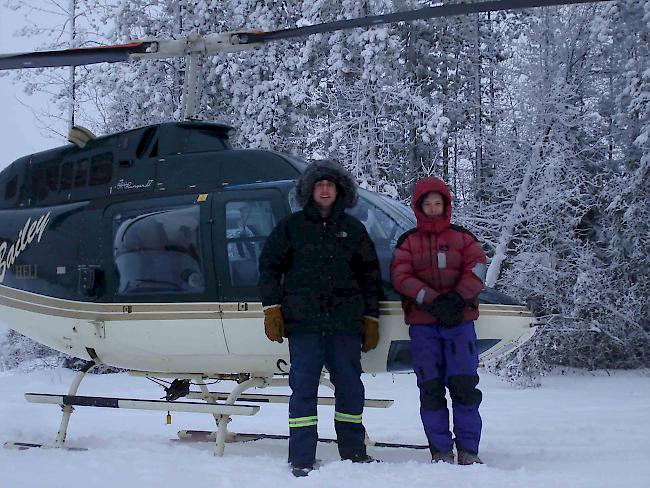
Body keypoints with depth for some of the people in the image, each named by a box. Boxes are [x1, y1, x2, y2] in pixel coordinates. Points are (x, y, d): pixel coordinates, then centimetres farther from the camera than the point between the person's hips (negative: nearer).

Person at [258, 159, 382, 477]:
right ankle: (301, 458, 0)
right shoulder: (291, 227, 9)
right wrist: (272, 310, -2)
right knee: (303, 387, -4)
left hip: (345, 322, 2)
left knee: (350, 386, 6)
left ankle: (353, 450, 20)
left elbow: (369, 276, 16)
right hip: (303, 321, -2)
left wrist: (371, 319, 11)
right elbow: (270, 266, 8)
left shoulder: (353, 229, 14)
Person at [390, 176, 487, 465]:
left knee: (464, 383, -8)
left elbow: (475, 271, 1)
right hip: (423, 324, 0)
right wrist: (433, 301, -14)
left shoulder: (463, 237, 13)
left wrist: (457, 299, -16)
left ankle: (469, 450, -1)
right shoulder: (407, 242, 12)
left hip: (460, 321, 0)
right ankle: (441, 451, 5)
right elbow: (401, 277, -1)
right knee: (431, 387, -2)